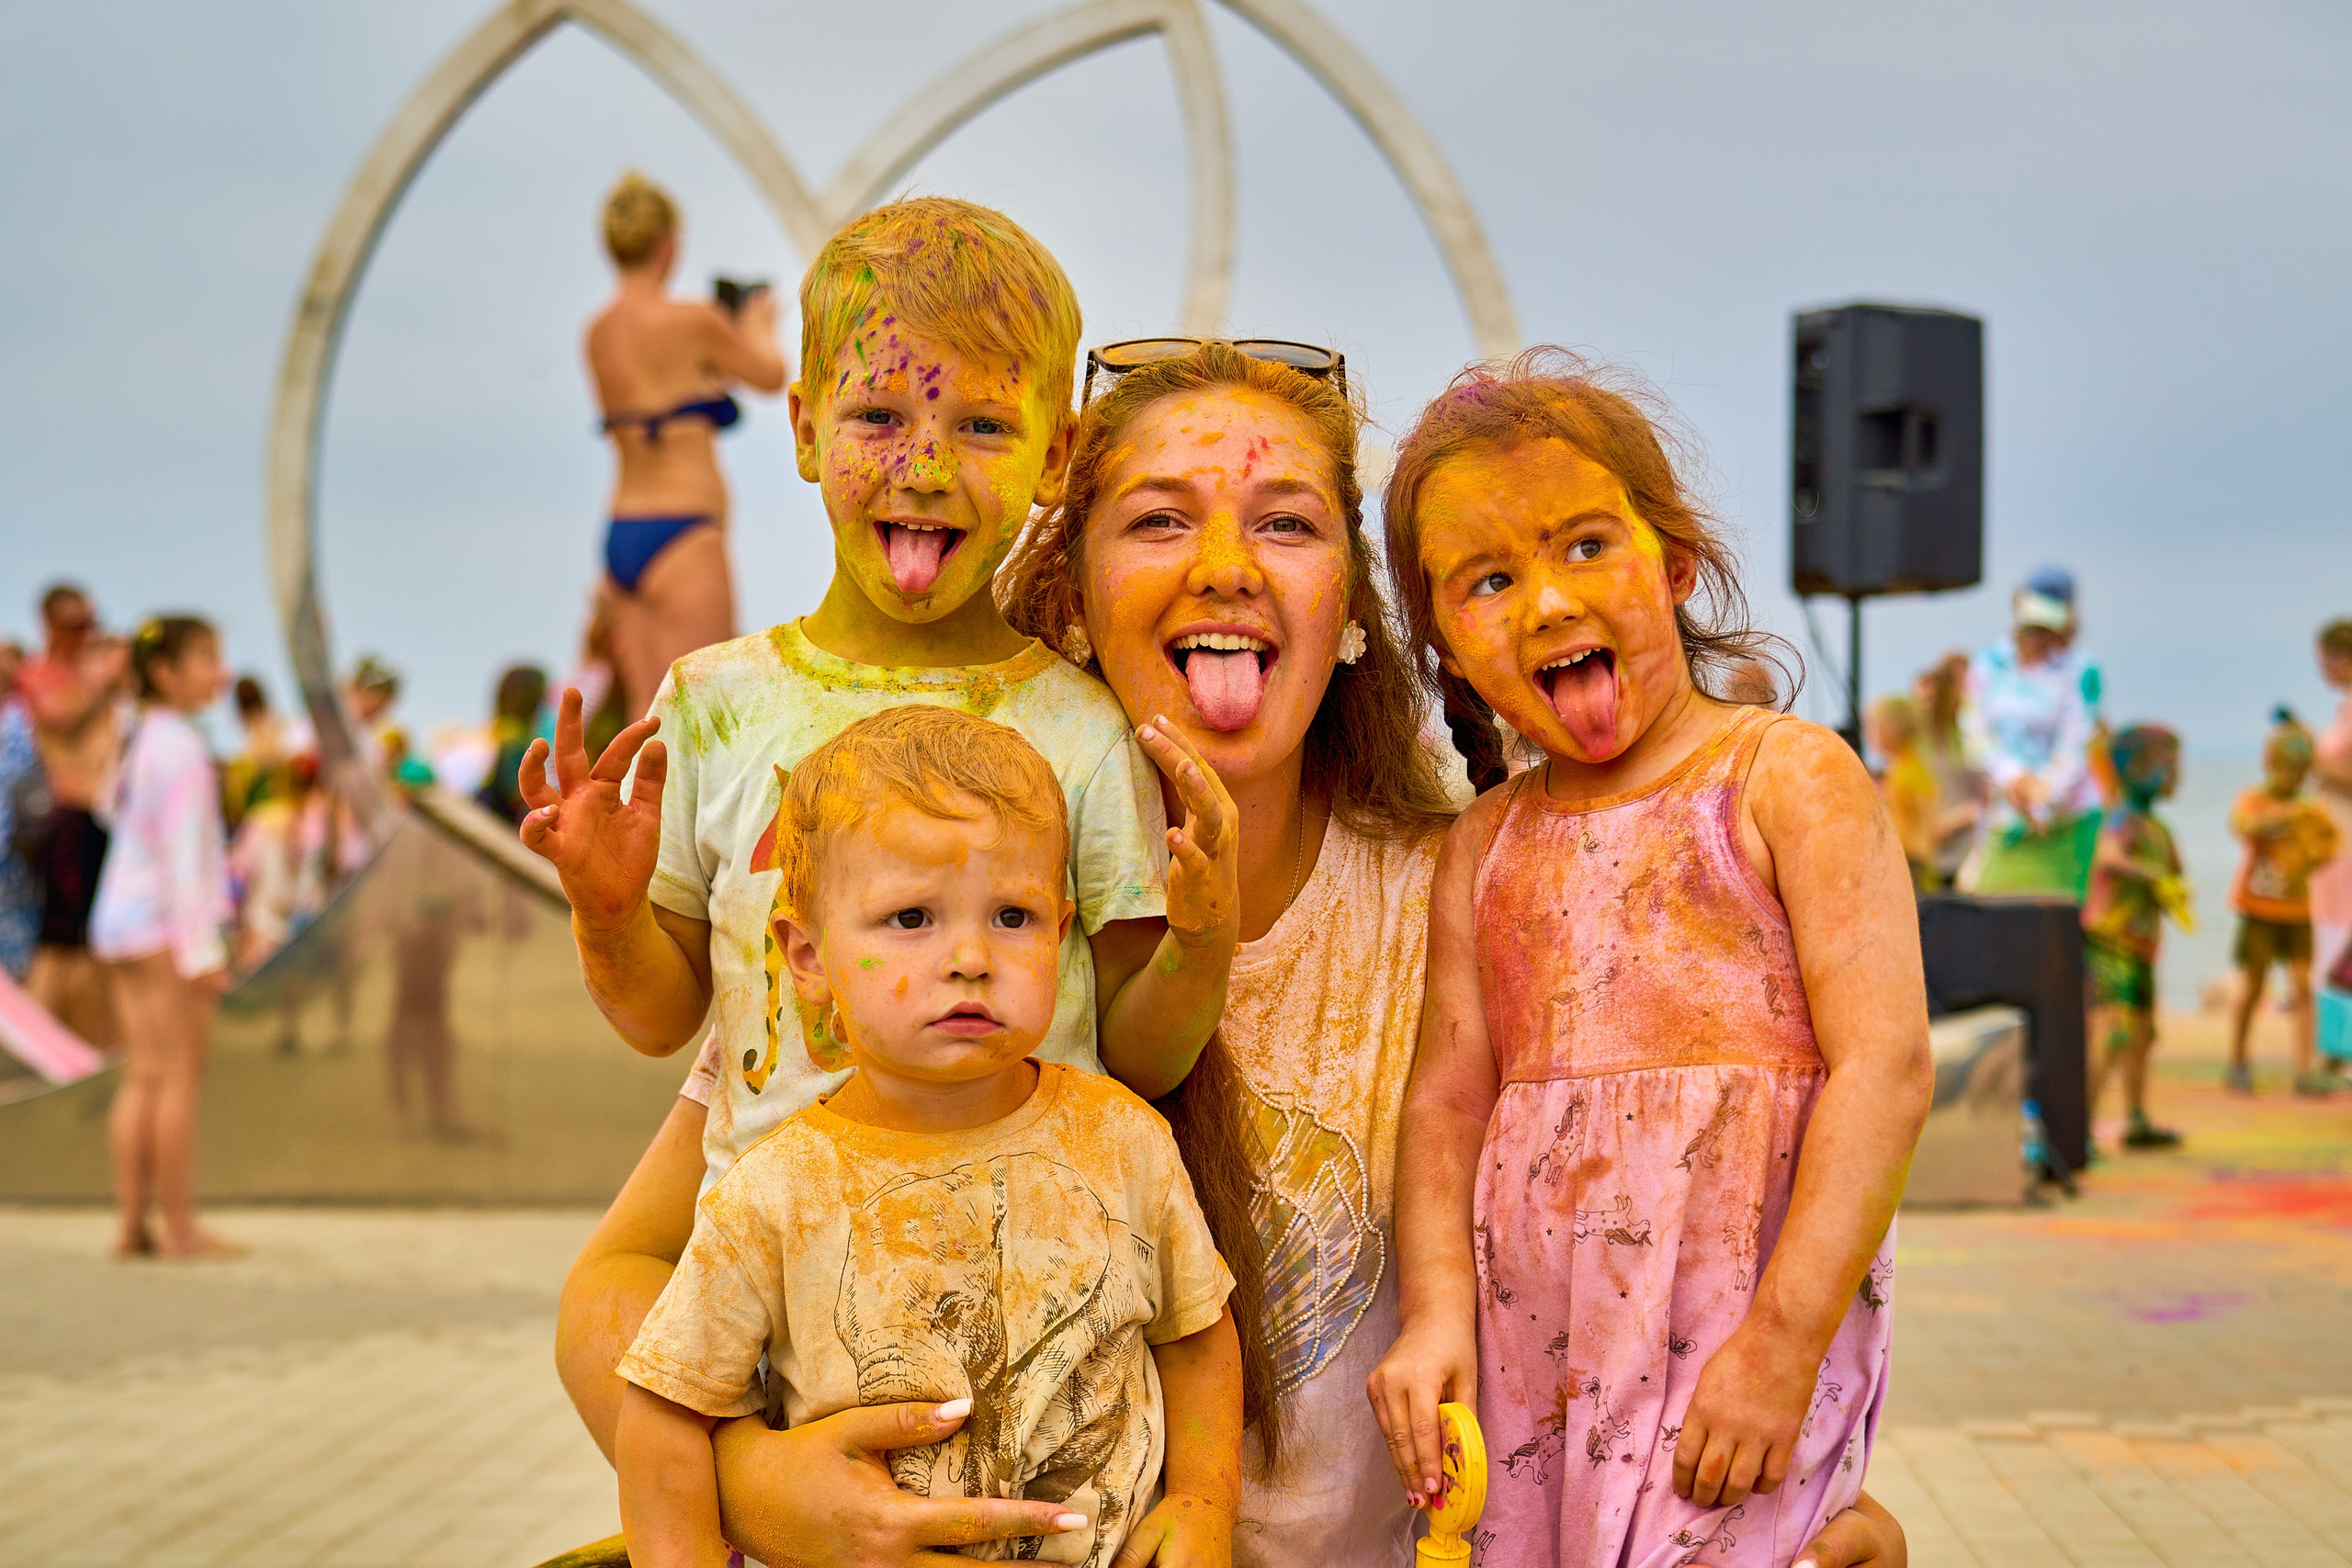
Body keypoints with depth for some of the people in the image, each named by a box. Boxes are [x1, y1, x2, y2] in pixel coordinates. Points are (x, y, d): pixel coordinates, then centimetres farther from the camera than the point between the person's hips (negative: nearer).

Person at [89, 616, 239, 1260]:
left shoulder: (140, 740, 16)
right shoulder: (180, 747, -13)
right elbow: (183, 852, -18)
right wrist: (202, 947, -19)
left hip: (120, 918, 9)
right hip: (167, 922, -9)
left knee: (144, 1076, 9)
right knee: (180, 1075, -7)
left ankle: (132, 1225, 8)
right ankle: (180, 1229, -6)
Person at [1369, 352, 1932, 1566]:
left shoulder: (1789, 780, -2)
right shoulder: (1482, 848, 13)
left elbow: (1885, 1065, -10)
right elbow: (1446, 1096, 10)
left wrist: (1783, 1343, -16)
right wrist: (1437, 1309, -7)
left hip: (1751, 1325, -5)